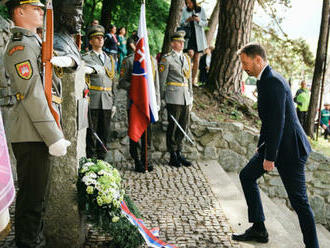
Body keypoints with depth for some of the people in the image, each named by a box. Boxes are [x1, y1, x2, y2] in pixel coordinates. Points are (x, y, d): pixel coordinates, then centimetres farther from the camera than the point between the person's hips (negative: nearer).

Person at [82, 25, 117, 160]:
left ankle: (101, 160, 18)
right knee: (91, 133, -1)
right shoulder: (85, 58, 2)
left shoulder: (110, 59, 18)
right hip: (92, 102, -5)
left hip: (107, 103, 5)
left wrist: (113, 103, 15)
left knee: (105, 134, 8)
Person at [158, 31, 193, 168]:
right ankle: (173, 156, 8)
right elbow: (162, 80, -4)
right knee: (173, 127, 0)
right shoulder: (166, 59, -3)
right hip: (174, 98, -6)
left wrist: (191, 97, 16)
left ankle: (179, 154, 20)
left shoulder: (187, 58, 17)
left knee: (183, 126, 9)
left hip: (186, 98, 6)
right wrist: (161, 98, -6)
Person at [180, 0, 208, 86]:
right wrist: (187, 20, -14)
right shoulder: (185, 10, 4)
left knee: (196, 59, 3)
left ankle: (194, 79, 10)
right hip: (188, 36, 0)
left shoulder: (201, 10, 1)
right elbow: (181, 23, 6)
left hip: (198, 37, 0)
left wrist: (199, 20, -17)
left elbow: (205, 23, 2)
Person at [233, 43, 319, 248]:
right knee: (247, 176, 14)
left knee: (299, 201, -2)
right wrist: (262, 146, 23)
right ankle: (258, 229, 21)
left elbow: (277, 122, -25)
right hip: (274, 144, 11)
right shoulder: (266, 79, 11)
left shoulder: (273, 82, -21)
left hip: (289, 149, -11)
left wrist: (269, 157, -22)